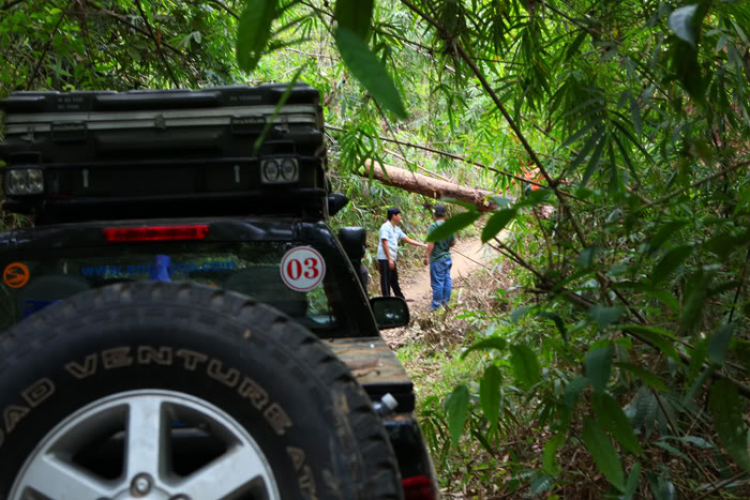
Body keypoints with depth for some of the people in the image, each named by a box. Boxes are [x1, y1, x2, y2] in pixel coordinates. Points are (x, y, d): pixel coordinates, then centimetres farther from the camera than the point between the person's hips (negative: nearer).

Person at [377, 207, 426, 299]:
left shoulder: (396, 229, 15)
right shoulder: (386, 227, -11)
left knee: (394, 280, 17)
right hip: (385, 259, -9)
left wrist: (423, 245, 15)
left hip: (391, 259, 9)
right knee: (386, 281, -5)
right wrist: (389, 259, -20)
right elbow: (384, 244, -17)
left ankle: (401, 299, 27)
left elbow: (408, 240, 18)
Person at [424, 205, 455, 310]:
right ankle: (446, 301, 19)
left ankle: (436, 304, 3)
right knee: (447, 279, 12)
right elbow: (453, 242, 9)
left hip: (437, 258, -6)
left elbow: (431, 243, -19)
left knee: (437, 282, -2)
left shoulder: (434, 226, -15)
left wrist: (427, 256, -16)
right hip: (447, 257, 6)